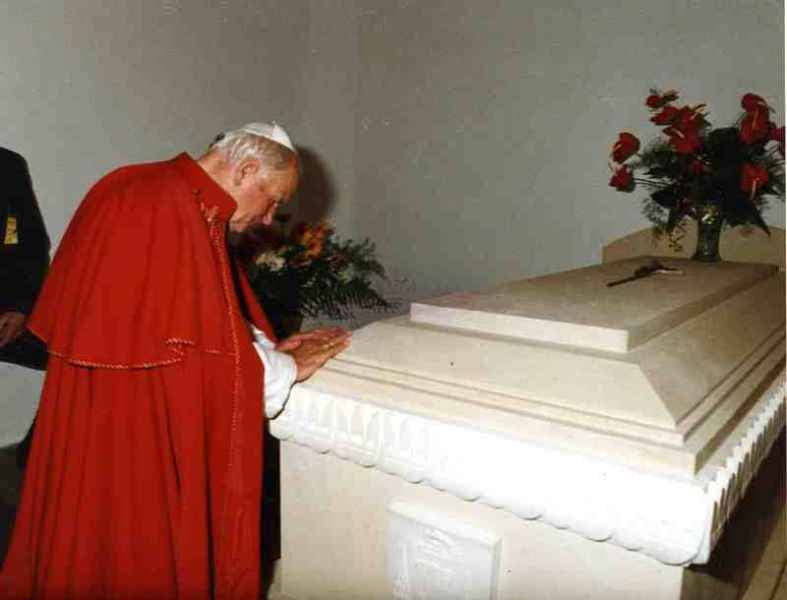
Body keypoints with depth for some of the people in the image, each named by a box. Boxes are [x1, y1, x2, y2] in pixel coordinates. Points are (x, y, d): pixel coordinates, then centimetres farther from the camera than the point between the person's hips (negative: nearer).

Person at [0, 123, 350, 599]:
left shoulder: (142, 188, 8)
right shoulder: (179, 212, -23)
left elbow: (191, 327, 13)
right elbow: (204, 356, -23)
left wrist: (268, 346, 6)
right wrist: (286, 367, -9)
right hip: (137, 434, -10)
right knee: (141, 558, 8)